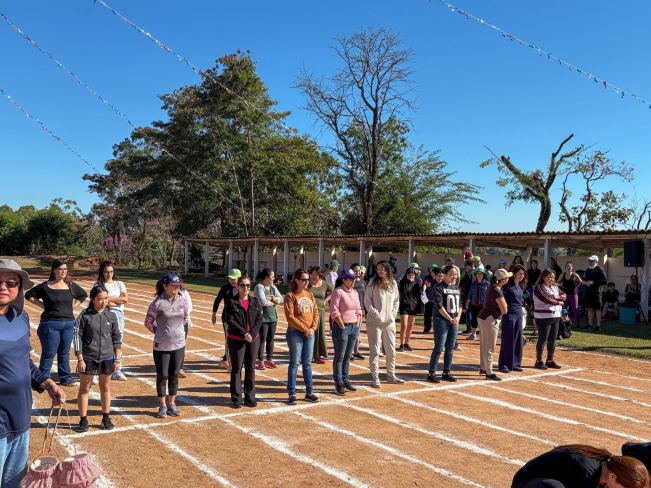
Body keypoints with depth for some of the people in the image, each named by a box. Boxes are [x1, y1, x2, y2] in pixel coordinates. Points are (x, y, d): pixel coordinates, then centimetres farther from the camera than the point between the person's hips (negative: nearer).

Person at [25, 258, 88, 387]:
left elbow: (83, 295, 22)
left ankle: (65, 378, 20)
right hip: (50, 324, -4)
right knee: (49, 353, 0)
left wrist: (74, 305, 9)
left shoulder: (71, 286, 5)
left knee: (65, 353, 12)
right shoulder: (45, 286, -5)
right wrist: (42, 305, -5)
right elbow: (29, 295, 4)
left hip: (69, 324, 4)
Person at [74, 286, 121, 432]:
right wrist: (80, 359, -8)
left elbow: (117, 338, 6)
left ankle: (106, 419, 24)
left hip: (107, 358, 2)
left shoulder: (112, 316, 0)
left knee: (105, 388, 12)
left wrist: (117, 359, 4)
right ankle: (83, 420, 19)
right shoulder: (84, 315, -8)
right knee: (84, 389, 7)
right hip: (88, 358, -2)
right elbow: (77, 337, -5)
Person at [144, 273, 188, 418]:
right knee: (162, 376, 7)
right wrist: (160, 333, 2)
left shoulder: (182, 300, -1)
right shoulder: (158, 303, -13)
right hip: (161, 346, -3)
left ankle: (172, 404, 26)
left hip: (179, 344, 3)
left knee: (174, 375, 12)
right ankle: (163, 406, 23)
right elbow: (148, 323, -4)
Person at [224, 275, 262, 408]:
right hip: (236, 340, -3)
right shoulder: (231, 302, -4)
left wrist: (252, 334, -12)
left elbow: (259, 320, 2)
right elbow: (230, 321, -10)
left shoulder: (255, 302, 7)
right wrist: (244, 334, -17)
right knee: (236, 369, 3)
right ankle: (236, 398, 12)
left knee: (251, 368, 8)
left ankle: (250, 397, 17)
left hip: (253, 339, 3)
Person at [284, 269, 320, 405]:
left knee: (307, 363, 11)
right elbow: (290, 317, -13)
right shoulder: (291, 296, -7)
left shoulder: (310, 294, 11)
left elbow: (315, 312, 8)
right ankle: (292, 394, 7)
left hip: (310, 333, 5)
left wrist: (313, 328, -7)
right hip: (295, 332, -5)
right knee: (295, 362, -1)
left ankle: (309, 392, 18)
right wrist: (305, 329, -13)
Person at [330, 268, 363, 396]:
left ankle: (345, 381, 24)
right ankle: (338, 384, 7)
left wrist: (357, 326, 8)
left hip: (354, 327, 7)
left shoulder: (355, 293, 11)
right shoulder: (338, 292, -11)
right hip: (341, 327, -7)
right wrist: (343, 327, -13)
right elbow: (334, 312, -14)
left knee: (348, 356, 14)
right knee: (339, 357, 1)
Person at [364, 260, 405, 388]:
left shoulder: (393, 284, 7)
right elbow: (367, 301, -6)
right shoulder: (373, 283, -5)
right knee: (374, 351, -1)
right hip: (375, 321, -4)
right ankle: (375, 377, 7)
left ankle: (391, 375, 26)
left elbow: (396, 301, 15)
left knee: (391, 350, 12)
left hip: (389, 322, 4)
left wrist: (393, 314, 3)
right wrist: (376, 314, -12)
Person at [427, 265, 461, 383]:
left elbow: (460, 304, 15)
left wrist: (457, 317, -2)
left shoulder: (456, 288, 14)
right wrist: (450, 319, -16)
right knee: (439, 348, -7)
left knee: (450, 348, 10)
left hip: (454, 321, 7)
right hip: (442, 320, -7)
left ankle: (446, 373, 18)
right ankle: (431, 373, 0)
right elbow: (439, 306, -14)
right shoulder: (439, 287, -8)